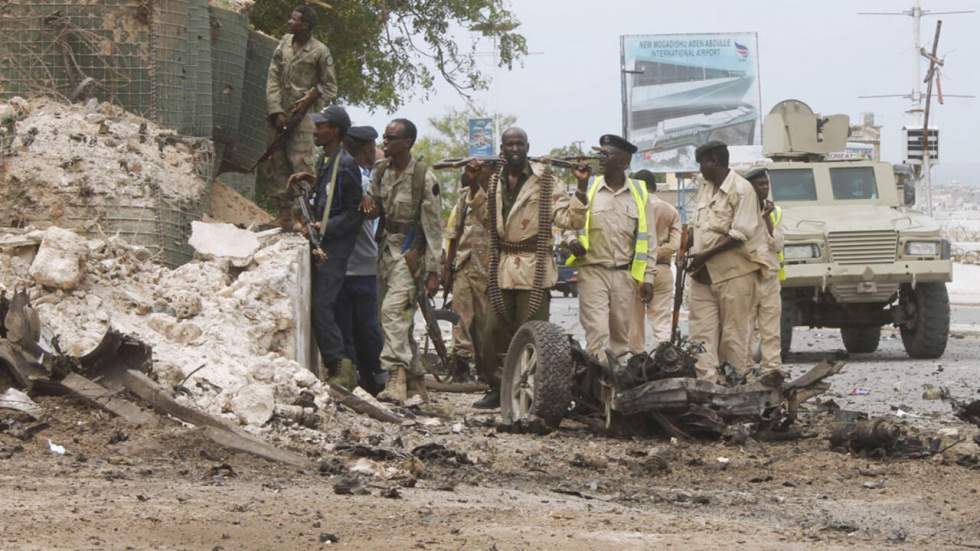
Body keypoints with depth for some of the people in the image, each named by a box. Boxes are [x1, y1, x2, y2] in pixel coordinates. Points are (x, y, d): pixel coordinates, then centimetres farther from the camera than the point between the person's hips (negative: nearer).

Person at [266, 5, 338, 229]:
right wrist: (276, 112, -4)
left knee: (301, 166, -11)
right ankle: (284, 212, 12)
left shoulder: (320, 52, -5)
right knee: (277, 164, 6)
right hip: (280, 114, 6)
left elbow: (329, 88, 2)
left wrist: (308, 100, -12)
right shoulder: (284, 43, 8)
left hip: (302, 116, -6)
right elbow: (273, 79, 5)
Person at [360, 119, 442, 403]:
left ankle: (396, 378, -33)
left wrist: (433, 271, -13)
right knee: (401, 319, 9)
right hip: (386, 249, 7)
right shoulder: (380, 170, 9)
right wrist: (368, 202, -9)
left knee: (393, 310, -24)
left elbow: (433, 227, -10)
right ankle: (416, 383, 16)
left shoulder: (423, 178, -11)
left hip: (409, 253, -7)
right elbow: (374, 211, 17)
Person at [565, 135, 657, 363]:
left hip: (625, 274, 1)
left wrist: (647, 277, 4)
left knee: (621, 333, 6)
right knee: (597, 332, -12)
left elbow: (647, 238, 9)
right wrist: (572, 242, -11)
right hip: (593, 271, -1)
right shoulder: (588, 188, 5)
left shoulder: (639, 193, 6)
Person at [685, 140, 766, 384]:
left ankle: (737, 380, 4)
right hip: (702, 273, 7)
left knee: (734, 332, -2)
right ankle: (707, 380, -2)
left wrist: (706, 255, -18)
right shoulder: (704, 188, 15)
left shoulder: (741, 189, -10)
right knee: (701, 330, 0)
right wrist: (693, 255, 3)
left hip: (733, 273, -7)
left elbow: (740, 235, -16)